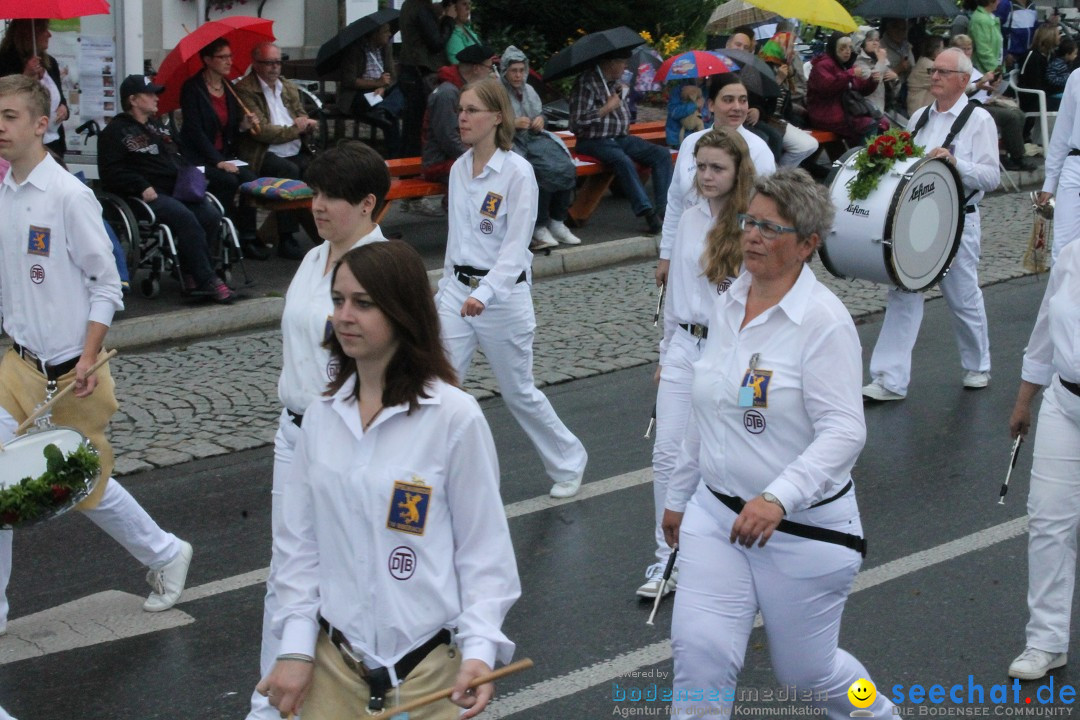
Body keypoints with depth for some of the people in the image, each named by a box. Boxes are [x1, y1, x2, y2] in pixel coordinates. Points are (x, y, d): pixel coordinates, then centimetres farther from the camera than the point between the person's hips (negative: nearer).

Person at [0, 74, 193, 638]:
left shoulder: (69, 196, -16)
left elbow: (106, 284, -13)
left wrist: (88, 360, -18)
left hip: (69, 372, -5)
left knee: (85, 483, 9)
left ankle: (165, 555, 35)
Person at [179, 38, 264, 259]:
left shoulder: (229, 88, 13)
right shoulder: (192, 89, -8)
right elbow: (195, 131, -15)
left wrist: (244, 126, -8)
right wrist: (218, 162, -22)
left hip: (224, 155, 6)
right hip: (198, 158, -6)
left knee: (249, 178, -21)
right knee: (229, 181, -29)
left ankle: (248, 237, -15)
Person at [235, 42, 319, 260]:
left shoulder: (288, 88, 21)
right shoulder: (245, 90, -3)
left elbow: (303, 118, 23)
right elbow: (262, 131, -11)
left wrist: (307, 124, -2)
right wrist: (296, 128, -4)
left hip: (296, 152, 6)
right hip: (264, 155, -6)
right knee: (289, 171, -35)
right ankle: (286, 240, -28)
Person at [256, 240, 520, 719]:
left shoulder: (453, 417, -12)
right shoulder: (321, 415, 2)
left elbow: (483, 547, -9)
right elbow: (299, 541, 5)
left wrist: (479, 650, -18)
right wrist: (295, 648, -1)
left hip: (426, 667, -4)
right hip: (332, 662, 4)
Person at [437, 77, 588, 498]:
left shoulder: (517, 172, -15)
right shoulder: (459, 168, 5)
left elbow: (516, 245, -21)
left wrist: (484, 292, -33)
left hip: (503, 295, -5)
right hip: (457, 290, 5)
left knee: (519, 393, 11)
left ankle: (569, 462, 34)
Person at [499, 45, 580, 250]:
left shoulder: (528, 90, 17)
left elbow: (541, 113, 29)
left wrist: (541, 120, 5)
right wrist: (513, 124, -19)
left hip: (534, 139, 6)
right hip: (510, 143, -6)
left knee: (567, 168, -20)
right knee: (546, 172, -30)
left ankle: (557, 222, -9)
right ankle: (539, 228, -17)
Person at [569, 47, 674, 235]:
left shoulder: (615, 82, 15)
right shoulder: (586, 82, -11)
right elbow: (579, 120, -20)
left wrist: (621, 95, 11)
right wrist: (608, 107, -14)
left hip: (621, 138, 8)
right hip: (594, 141, -8)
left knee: (662, 154, -10)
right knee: (624, 161, -37)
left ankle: (663, 209, -18)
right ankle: (648, 213, -36)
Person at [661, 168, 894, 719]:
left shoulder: (823, 320, -17)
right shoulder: (728, 305, 5)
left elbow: (844, 431, -23)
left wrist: (778, 497, -35)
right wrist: (678, 495, 20)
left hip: (803, 527, -5)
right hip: (717, 512, 5)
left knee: (805, 670, 12)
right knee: (698, 650, -12)